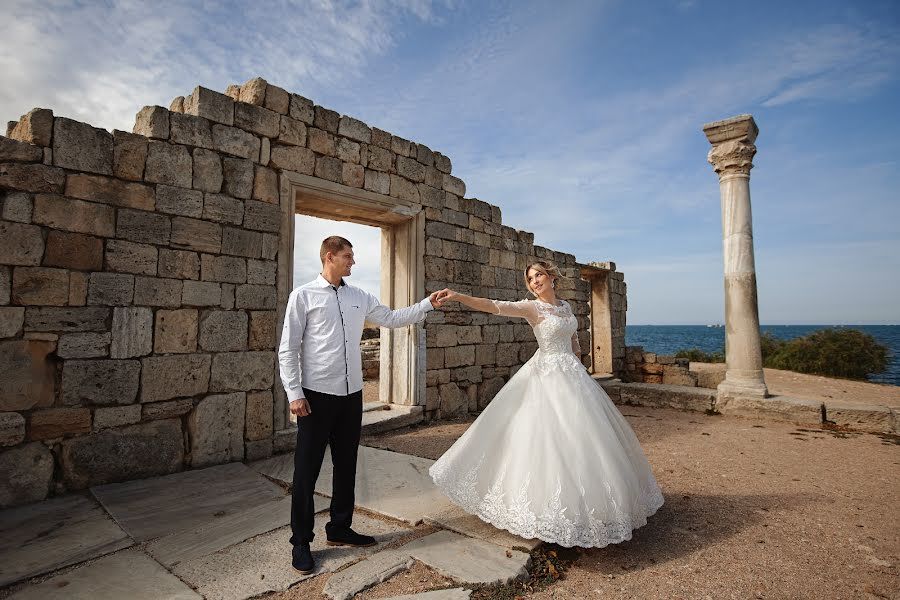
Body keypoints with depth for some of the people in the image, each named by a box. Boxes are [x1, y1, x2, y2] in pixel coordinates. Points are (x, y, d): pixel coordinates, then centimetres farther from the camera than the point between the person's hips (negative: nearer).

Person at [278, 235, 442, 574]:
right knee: (307, 469, 5)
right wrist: (294, 393, -11)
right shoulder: (304, 296, -4)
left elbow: (393, 318, 15)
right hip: (316, 394, -5)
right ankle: (301, 542, 23)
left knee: (347, 465, 16)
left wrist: (428, 304, 8)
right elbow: (288, 349, -6)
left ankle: (339, 529, 34)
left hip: (351, 394, 5)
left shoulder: (360, 298, 10)